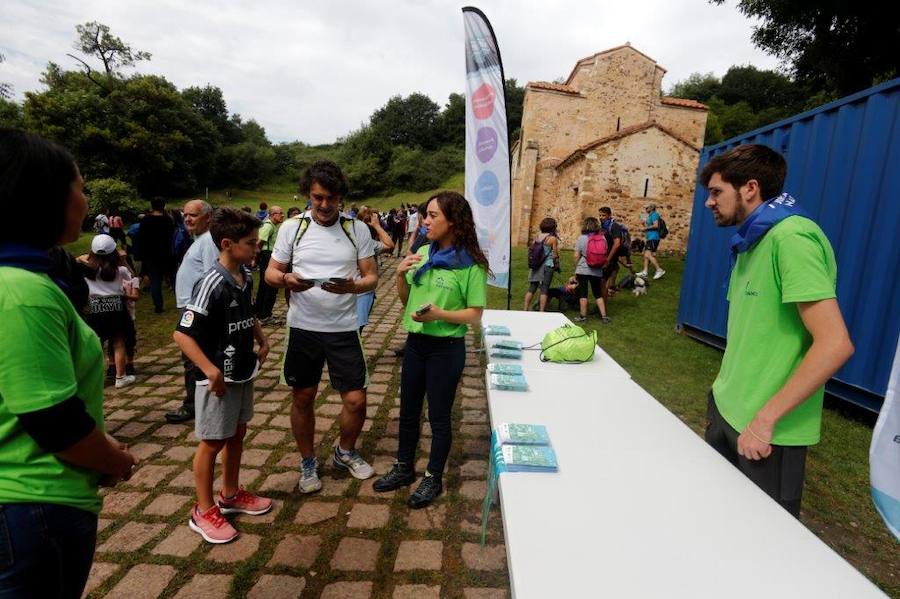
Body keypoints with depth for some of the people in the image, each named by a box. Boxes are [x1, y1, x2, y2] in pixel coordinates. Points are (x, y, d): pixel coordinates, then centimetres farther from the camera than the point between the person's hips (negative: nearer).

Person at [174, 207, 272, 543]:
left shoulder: (246, 276, 1)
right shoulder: (212, 285, -23)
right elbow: (182, 334, -24)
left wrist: (261, 340, 7)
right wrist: (210, 369, -32)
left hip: (244, 371, 8)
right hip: (219, 377, -8)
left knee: (237, 434, 20)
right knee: (212, 442, 7)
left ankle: (231, 495, 39)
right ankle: (204, 511, 25)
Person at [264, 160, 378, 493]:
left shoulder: (357, 229, -1)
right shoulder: (291, 228, -1)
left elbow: (372, 277, 0)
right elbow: (271, 272, 4)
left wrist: (351, 286, -22)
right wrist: (286, 280, -19)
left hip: (343, 328, 0)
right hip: (303, 328, 0)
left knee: (356, 400, 3)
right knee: (303, 399, 12)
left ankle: (345, 452, 34)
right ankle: (308, 463, 35)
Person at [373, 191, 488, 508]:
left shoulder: (470, 264, -14)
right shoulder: (422, 254, 2)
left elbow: (475, 314, -13)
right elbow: (405, 299, 9)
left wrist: (440, 314, -27)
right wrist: (400, 274, -9)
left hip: (446, 348, -6)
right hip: (415, 342, 6)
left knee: (439, 416, 10)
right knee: (408, 410, 19)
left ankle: (433, 478, 32)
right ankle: (404, 468, 40)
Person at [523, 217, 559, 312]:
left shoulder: (537, 237, 8)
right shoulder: (553, 238, -7)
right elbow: (555, 255, -5)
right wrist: (557, 265, 11)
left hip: (535, 266, 5)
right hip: (547, 266, -5)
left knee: (531, 289, 9)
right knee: (544, 290, -1)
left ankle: (525, 309, 10)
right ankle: (541, 312, 0)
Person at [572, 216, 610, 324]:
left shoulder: (581, 238, -8)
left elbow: (576, 256, -8)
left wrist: (575, 269, 3)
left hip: (583, 270, -3)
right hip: (597, 271, 3)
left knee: (583, 294, 5)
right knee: (598, 294, 13)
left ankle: (583, 316, 9)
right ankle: (604, 316, 10)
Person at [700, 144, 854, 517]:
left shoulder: (791, 237, -18)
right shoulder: (750, 244, 11)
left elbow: (835, 344, -24)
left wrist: (766, 417, -22)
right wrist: (725, 391, 12)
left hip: (768, 429, -8)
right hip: (727, 409, 8)